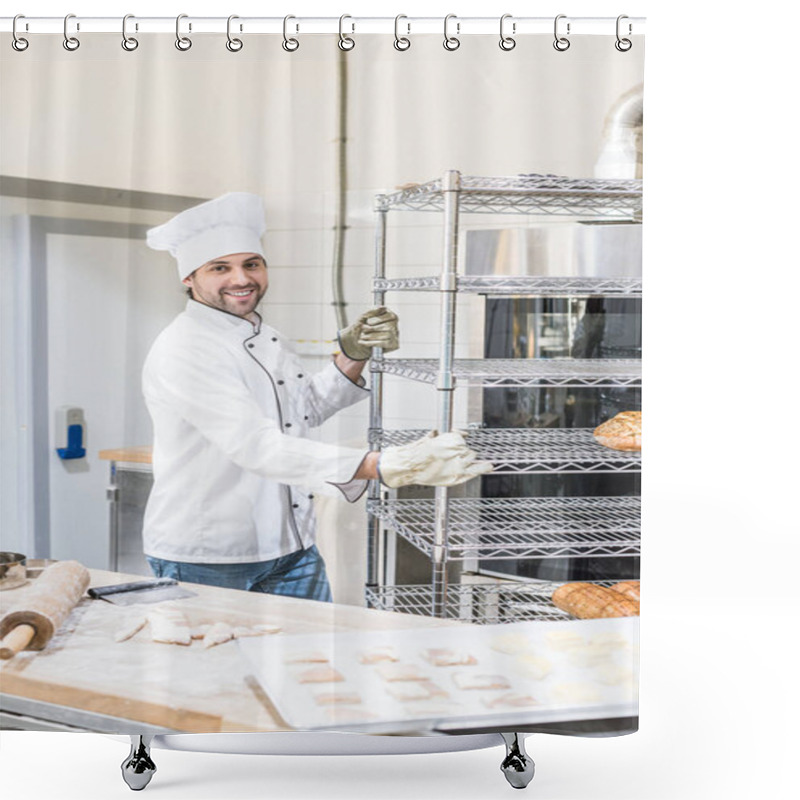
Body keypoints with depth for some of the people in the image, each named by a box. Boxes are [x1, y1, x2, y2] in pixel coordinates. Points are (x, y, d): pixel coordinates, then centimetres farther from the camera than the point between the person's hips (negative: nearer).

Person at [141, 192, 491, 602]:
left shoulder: (265, 337, 9)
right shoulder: (183, 352, -20)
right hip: (205, 563, -7)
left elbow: (308, 409, 25)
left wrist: (353, 353, 7)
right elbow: (258, 447, -31)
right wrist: (383, 467, -40)